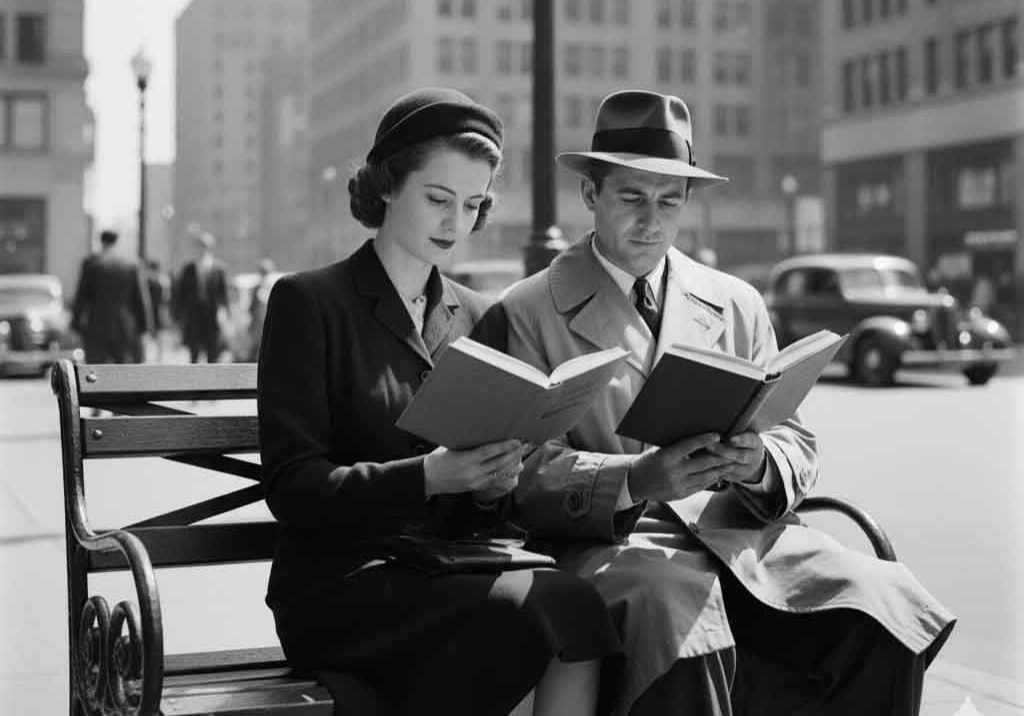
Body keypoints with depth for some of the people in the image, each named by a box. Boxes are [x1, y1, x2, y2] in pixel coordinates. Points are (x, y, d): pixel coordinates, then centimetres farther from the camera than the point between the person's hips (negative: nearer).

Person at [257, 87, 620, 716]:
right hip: (339, 583, -5)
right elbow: (292, 487, -8)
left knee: (581, 605, -27)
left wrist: (491, 486, -5)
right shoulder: (308, 302, 0)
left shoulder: (475, 317, 17)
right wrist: (426, 475, -22)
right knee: (528, 610, -32)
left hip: (446, 575, 5)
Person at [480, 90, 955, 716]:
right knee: (674, 605, -38)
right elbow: (526, 470, -3)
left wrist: (759, 465, -10)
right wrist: (638, 479, -21)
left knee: (886, 600, -23)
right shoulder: (525, 315, 6)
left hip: (737, 530, 4)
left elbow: (797, 446, 15)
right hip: (605, 541, -4)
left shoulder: (737, 305, 19)